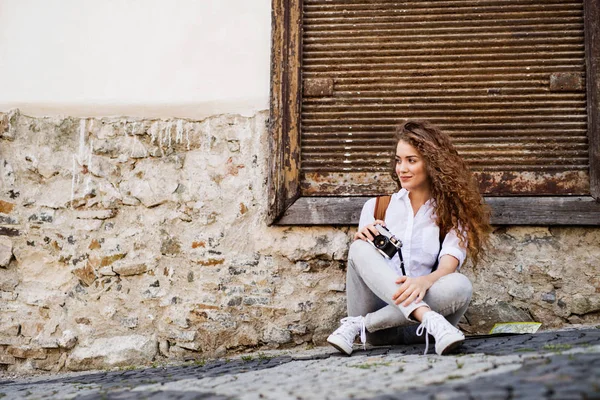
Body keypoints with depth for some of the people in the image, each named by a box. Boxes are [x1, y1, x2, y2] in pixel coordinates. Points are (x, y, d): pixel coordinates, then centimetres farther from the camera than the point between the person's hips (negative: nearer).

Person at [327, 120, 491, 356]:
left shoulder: (452, 214, 8)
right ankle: (430, 319, -41)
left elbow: (449, 266, -9)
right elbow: (357, 259, 10)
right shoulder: (376, 206, 12)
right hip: (377, 304, 1)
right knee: (362, 249, -23)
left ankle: (359, 324, -27)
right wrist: (359, 242, -13)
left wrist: (425, 281, -32)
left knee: (459, 286, -29)